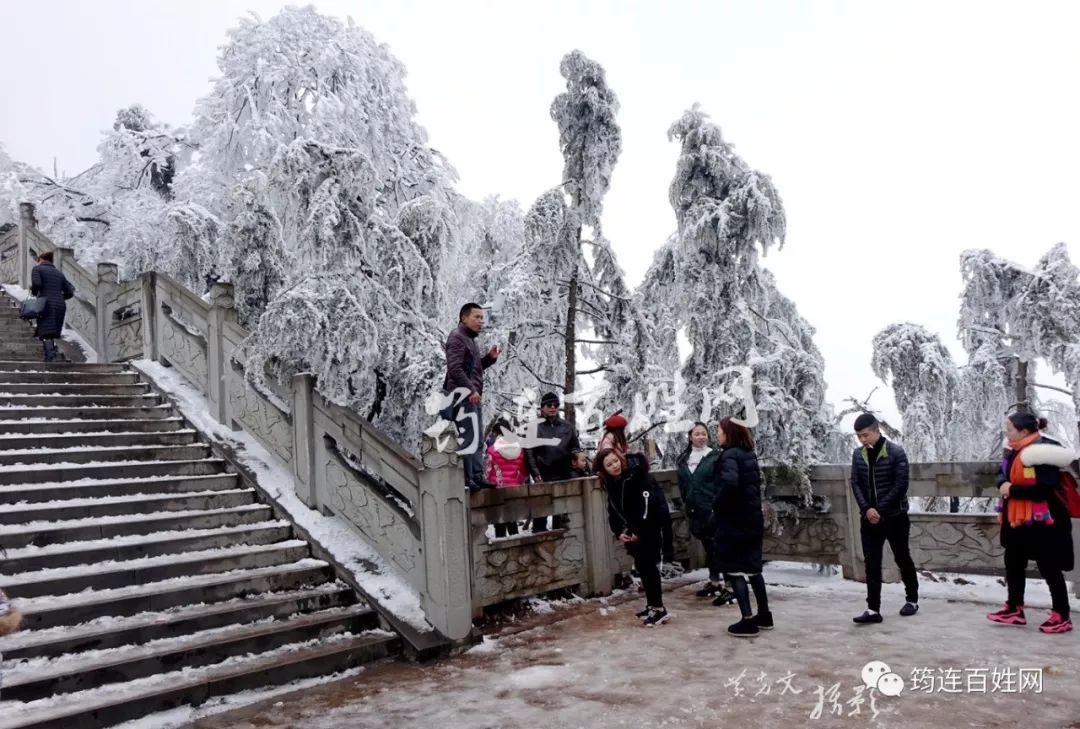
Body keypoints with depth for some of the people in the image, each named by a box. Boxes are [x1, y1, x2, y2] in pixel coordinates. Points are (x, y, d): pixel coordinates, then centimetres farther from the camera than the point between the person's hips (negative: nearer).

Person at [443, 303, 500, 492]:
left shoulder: (470, 340, 24)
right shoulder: (457, 337, -7)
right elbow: (454, 368, -18)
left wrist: (489, 358, 13)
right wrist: (471, 389, -21)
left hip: (472, 396, 10)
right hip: (463, 396, -10)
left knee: (477, 439, 11)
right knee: (468, 438, -13)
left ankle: (477, 476, 15)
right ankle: (465, 479, -11)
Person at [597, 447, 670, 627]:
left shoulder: (638, 475, -21)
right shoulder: (611, 484, 4)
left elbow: (648, 505, -26)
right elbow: (613, 511, 10)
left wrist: (639, 531, -22)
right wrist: (619, 532, -3)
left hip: (649, 527, -8)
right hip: (635, 530, 8)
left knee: (647, 564, -12)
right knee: (641, 565, 12)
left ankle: (659, 608, -6)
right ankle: (652, 605, 24)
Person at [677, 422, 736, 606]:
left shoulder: (715, 456, -6)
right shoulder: (683, 459, 10)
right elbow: (682, 486, 17)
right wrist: (686, 506, 15)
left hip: (712, 510, -6)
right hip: (695, 511, 6)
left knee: (717, 548, -8)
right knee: (708, 548, 16)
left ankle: (727, 587, -7)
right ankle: (714, 583, 27)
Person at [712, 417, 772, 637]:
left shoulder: (729, 455, -16)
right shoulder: (749, 454, 11)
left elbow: (729, 483, -33)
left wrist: (717, 505, -18)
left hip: (733, 521, -8)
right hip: (752, 518, 9)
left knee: (734, 570, -1)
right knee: (752, 567, 18)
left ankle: (748, 621, -1)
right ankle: (764, 615, 26)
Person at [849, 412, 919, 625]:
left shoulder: (896, 453, -11)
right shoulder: (858, 455, 4)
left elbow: (901, 485, -14)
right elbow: (855, 483, 2)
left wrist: (880, 510, -17)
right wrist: (866, 508, -13)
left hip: (894, 516, -3)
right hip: (869, 518, 3)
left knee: (903, 559, 12)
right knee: (872, 564, -1)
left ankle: (912, 600, 31)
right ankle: (873, 609, -1)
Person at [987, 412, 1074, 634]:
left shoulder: (1042, 452, -21)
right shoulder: (1015, 453, 9)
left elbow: (1045, 489, -27)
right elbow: (1004, 475, 17)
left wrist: (1013, 490, -21)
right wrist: (1004, 484, -5)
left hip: (1041, 522, -10)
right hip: (1017, 521, 10)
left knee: (1049, 568, 1)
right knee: (1013, 563, 15)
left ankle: (1062, 617, 14)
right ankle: (1014, 609, 26)